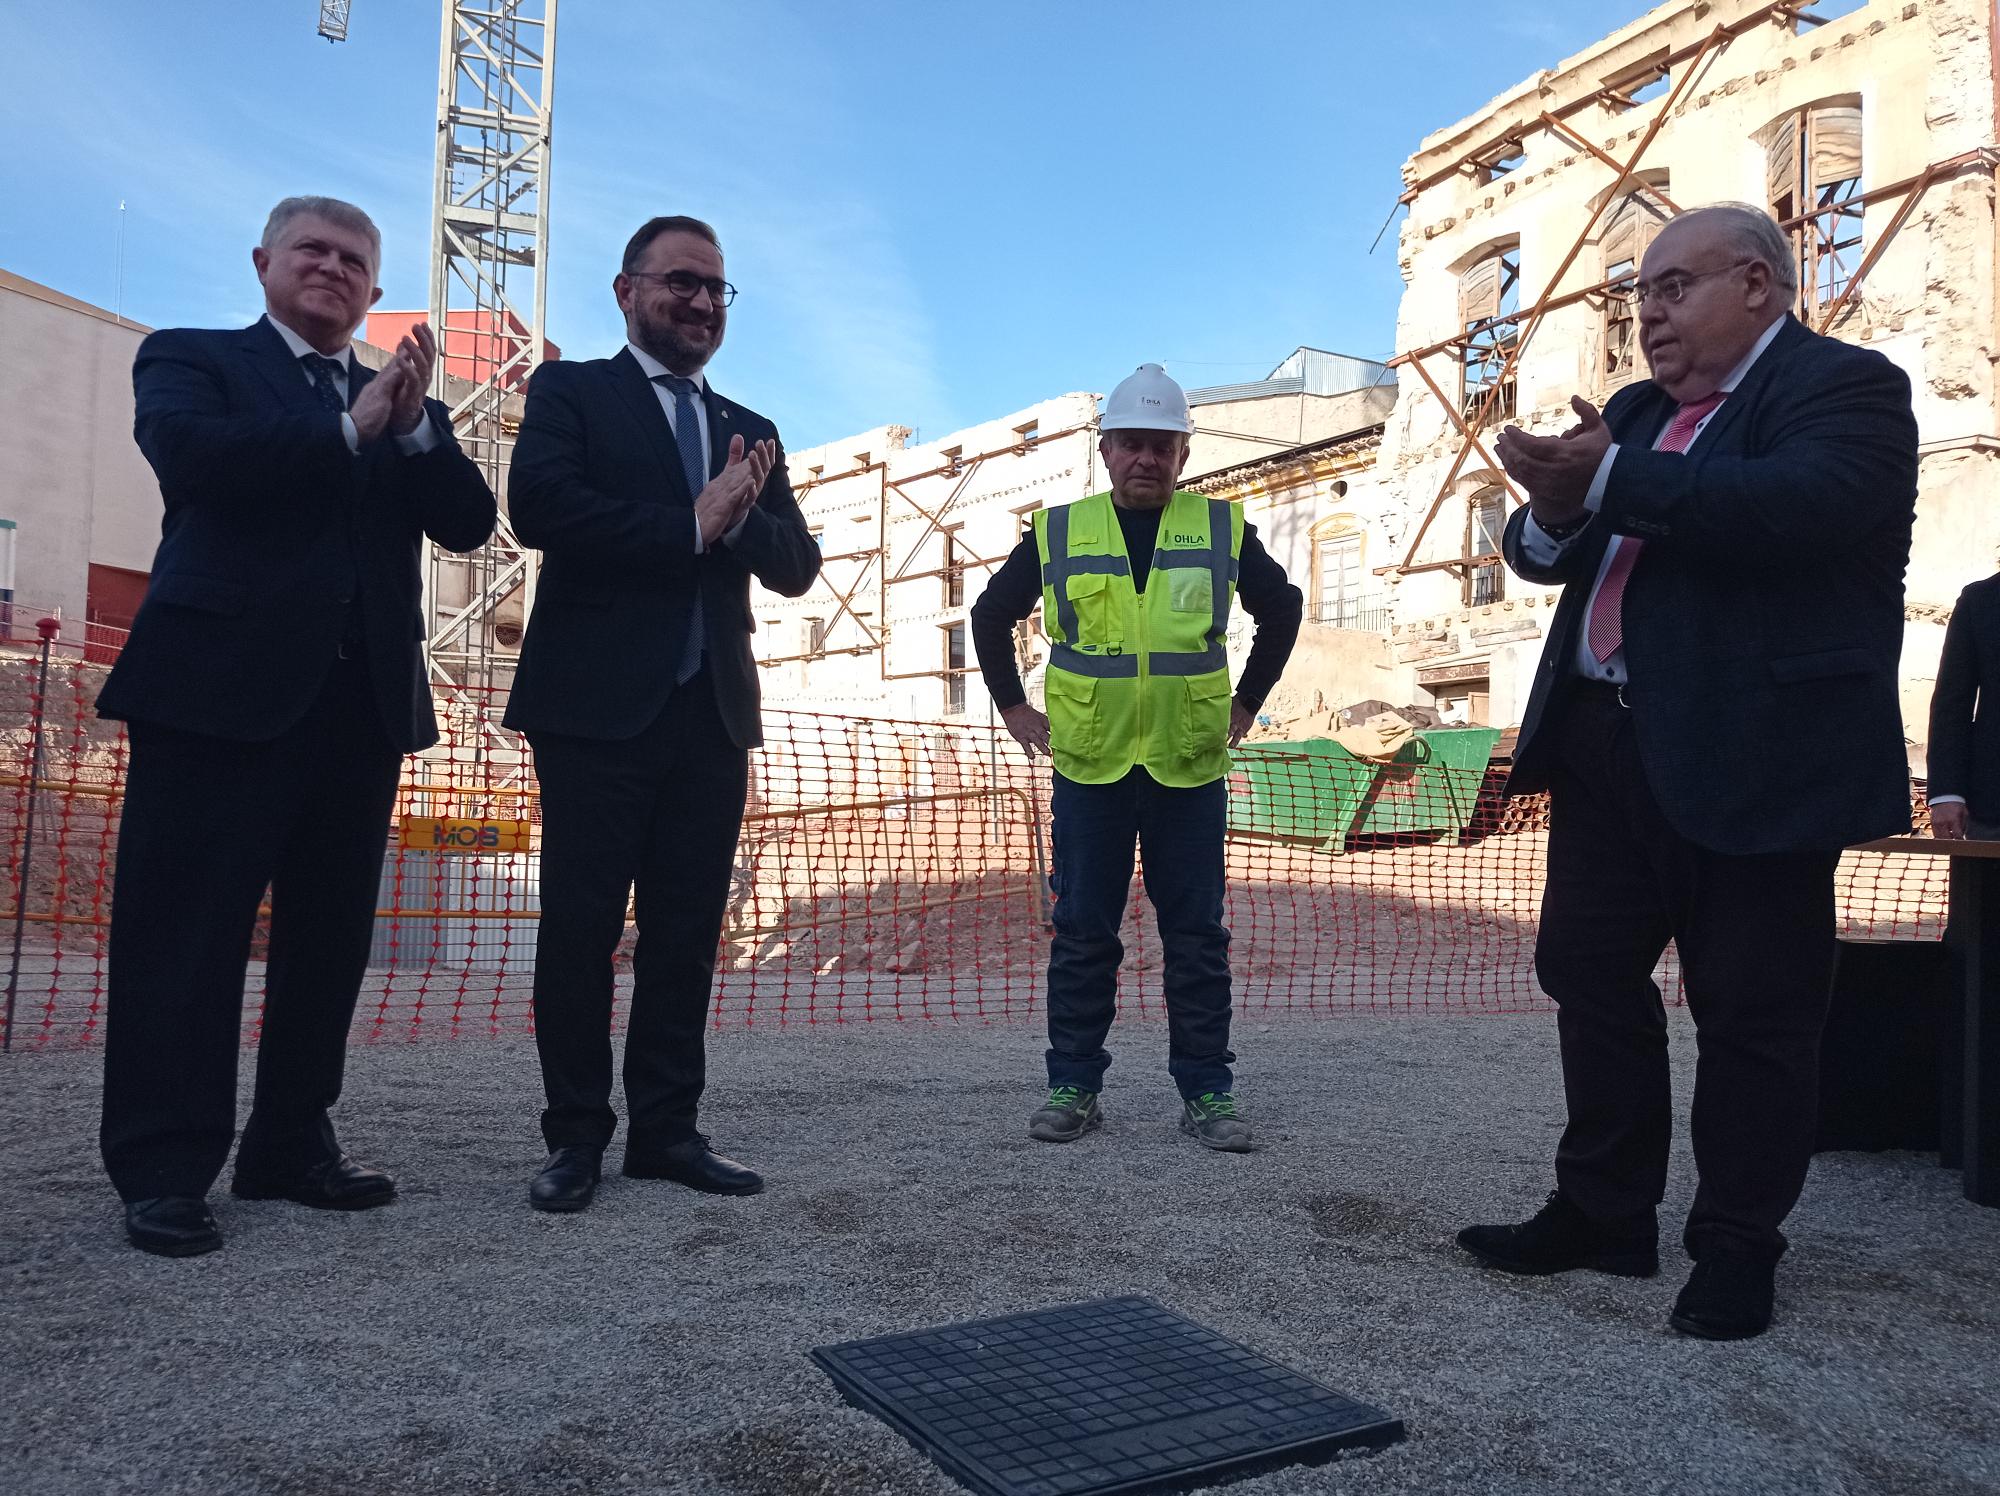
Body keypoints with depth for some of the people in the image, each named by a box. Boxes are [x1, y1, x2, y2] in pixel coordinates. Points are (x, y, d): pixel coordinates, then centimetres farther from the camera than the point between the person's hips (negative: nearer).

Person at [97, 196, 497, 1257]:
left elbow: (469, 523, 6)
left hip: (362, 697, 5)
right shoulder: (191, 360, 9)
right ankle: (164, 1170, 6)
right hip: (221, 686, -4)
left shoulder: (405, 404, 20)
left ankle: (292, 1143, 19)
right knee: (185, 931, -2)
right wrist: (349, 428, -11)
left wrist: (412, 424, -8)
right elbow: (185, 452, -13)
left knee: (330, 934, 8)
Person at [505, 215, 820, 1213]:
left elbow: (798, 566, 9)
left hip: (712, 714, 5)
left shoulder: (750, 434, 19)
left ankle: (666, 1128, 17)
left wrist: (742, 519, -12)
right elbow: (538, 507, -14)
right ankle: (575, 1136, 12)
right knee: (581, 927, 1)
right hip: (599, 707, -4)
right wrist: (692, 526, -13)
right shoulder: (571, 393, 5)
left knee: (687, 931, 7)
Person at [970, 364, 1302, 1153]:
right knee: (1082, 933, 6)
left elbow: (1282, 608, 16)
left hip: (1190, 769, 0)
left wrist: (1246, 702, 11)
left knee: (1197, 937, 5)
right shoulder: (1058, 532, 3)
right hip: (1088, 768, 0)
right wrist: (1012, 705, 8)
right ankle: (1073, 1087, 18)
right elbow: (992, 614, 14)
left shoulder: (1221, 528, 3)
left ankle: (1207, 1093, 16)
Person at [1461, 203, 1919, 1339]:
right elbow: (1549, 552, 14)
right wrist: (1556, 511, -9)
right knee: (1589, 973, 11)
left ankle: (1738, 1249, 18)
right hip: (1610, 744, 8)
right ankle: (1603, 1213, 25)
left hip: (1752, 757, -8)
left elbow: (1807, 505, -26)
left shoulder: (1846, 386, -5)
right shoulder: (1639, 411, 18)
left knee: (1753, 1008, 3)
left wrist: (1610, 480, -24)